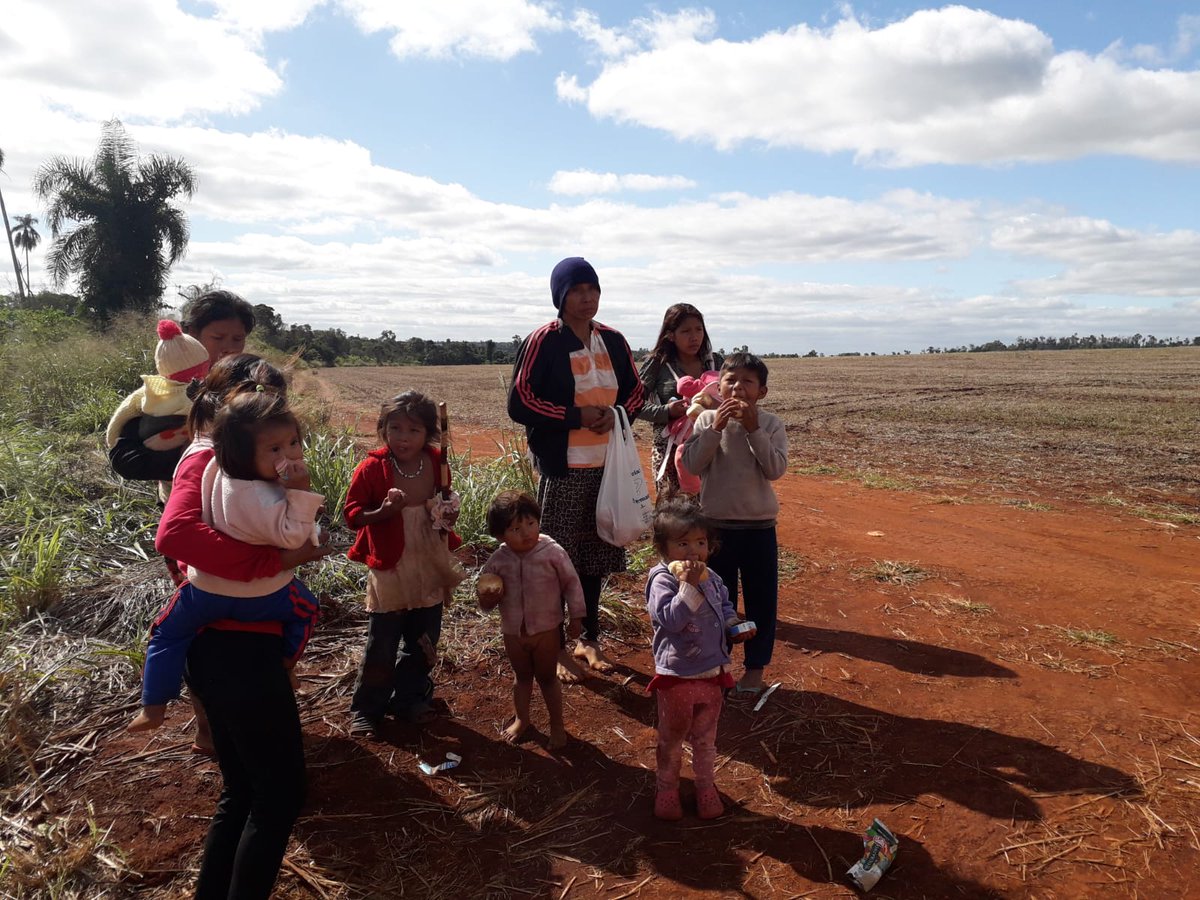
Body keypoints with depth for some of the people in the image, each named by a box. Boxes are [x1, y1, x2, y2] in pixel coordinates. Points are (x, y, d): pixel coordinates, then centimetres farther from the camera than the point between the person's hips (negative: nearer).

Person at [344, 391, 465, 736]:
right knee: (381, 646, 5)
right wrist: (383, 511, -27)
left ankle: (409, 698, 35)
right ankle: (366, 708, 24)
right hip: (389, 568, -4)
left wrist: (449, 515, -9)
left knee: (423, 643, 16)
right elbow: (352, 514, -10)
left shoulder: (438, 465, -4)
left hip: (430, 568, 4)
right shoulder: (372, 468, -14)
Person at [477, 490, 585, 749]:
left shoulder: (553, 552, -19)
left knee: (547, 677, 13)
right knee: (522, 676, 24)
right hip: (513, 632, 3)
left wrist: (576, 616, -6)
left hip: (546, 630, -3)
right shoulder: (498, 560, -11)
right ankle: (521, 719, 44)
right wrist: (487, 598, -21)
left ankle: (557, 724, 32)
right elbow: (483, 588, 3)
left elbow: (571, 583, -9)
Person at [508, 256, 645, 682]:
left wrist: (615, 414, -6)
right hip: (562, 467, -5)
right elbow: (519, 403, -11)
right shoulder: (542, 342, -8)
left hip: (607, 465, 5)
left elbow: (634, 391, 16)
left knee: (595, 555, 14)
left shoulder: (613, 341, 9)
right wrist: (576, 416, -18)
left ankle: (590, 639, 30)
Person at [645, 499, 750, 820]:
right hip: (677, 678, -5)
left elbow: (724, 605, 17)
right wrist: (689, 586, -39)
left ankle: (705, 785, 43)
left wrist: (732, 624, -2)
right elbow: (671, 619, -34)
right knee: (672, 738, 17)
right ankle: (667, 788, 39)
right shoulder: (662, 580, -21)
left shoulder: (711, 578, -2)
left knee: (705, 738, 22)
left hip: (713, 674, 5)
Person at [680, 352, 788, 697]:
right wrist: (716, 426, -21)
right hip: (716, 525, 1)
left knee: (761, 599, 9)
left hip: (759, 527, 0)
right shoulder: (707, 419, -4)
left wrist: (753, 429, -23)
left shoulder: (771, 424, -5)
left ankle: (755, 668, 27)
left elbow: (775, 470, -17)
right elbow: (692, 464, -14)